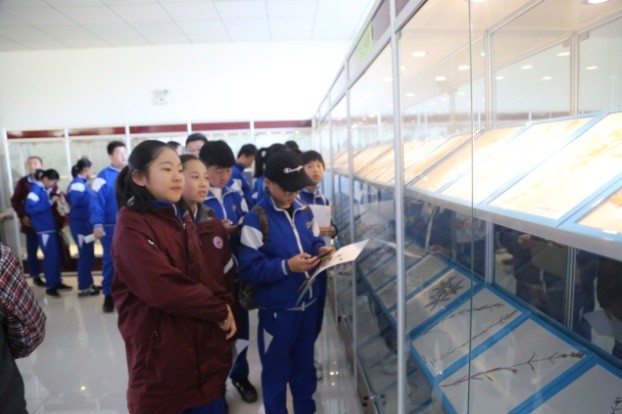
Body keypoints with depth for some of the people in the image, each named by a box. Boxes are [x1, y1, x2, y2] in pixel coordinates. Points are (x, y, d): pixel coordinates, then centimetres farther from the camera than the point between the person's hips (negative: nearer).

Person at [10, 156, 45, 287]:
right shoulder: (23, 182, 2)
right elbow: (15, 201, 4)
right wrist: (22, 216, -6)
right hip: (31, 222, 0)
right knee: (32, 251, 8)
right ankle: (36, 276, 21)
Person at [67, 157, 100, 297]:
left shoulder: (82, 182, 14)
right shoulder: (77, 183, -14)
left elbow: (81, 199, 11)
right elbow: (76, 200, -28)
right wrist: (93, 195, -18)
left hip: (85, 222, 9)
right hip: (80, 223, -9)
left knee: (88, 254, 16)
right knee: (85, 255, -3)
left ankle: (88, 283, 26)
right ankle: (83, 288, 6)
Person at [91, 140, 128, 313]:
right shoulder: (104, 177, -6)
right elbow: (96, 202, -10)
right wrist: (97, 225, -17)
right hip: (112, 227, -3)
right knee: (110, 260, 7)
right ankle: (108, 295, 18)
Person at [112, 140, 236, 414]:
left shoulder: (181, 219, 11)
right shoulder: (131, 226, -15)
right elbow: (166, 287, -24)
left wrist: (221, 310, -4)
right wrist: (221, 311, -14)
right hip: (164, 356, -7)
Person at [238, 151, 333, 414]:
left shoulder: (303, 210, 3)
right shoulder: (256, 219, -17)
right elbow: (248, 269, -20)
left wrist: (321, 250, -6)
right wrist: (286, 266, -29)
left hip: (308, 301, 6)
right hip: (277, 308, -6)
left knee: (305, 363, 23)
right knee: (276, 370, 12)